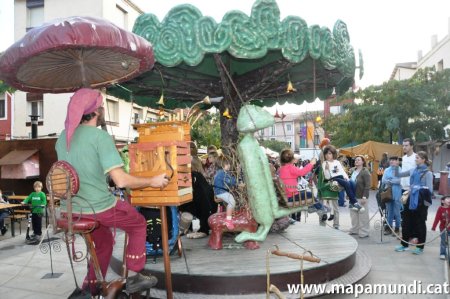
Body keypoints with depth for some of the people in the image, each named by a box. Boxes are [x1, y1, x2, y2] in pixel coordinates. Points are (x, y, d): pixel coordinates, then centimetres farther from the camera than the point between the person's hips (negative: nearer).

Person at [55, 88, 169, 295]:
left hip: (72, 209, 7)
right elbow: (121, 181, -23)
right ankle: (134, 276, 20)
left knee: (104, 241, 29)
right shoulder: (100, 136, -18)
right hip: (99, 207, -7)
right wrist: (153, 181, -9)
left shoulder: (63, 136, 5)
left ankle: (91, 287, 35)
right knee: (138, 224, 18)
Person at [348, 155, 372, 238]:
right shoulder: (352, 170, 10)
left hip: (361, 197, -7)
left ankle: (364, 232, 9)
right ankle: (355, 229, 27)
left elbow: (367, 186, -15)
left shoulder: (365, 172, -11)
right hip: (353, 196, 7)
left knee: (363, 215, 0)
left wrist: (364, 197, -19)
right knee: (353, 214, 14)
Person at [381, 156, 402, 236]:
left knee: (396, 212, 3)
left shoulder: (400, 170, -5)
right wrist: (394, 181, -12)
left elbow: (399, 180, -17)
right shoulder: (387, 170, 11)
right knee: (389, 211, 11)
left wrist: (390, 181, -5)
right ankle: (389, 227, 20)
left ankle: (397, 228, 14)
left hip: (397, 194, -4)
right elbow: (383, 180, 3)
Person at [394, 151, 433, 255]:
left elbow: (429, 189, -14)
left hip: (420, 201, -6)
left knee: (420, 223, 5)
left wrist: (420, 188, -27)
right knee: (406, 221, 10)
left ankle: (420, 247, 17)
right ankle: (404, 244, 23)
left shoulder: (428, 173, -9)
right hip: (411, 199, 6)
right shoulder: (413, 171, 8)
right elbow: (399, 175, 18)